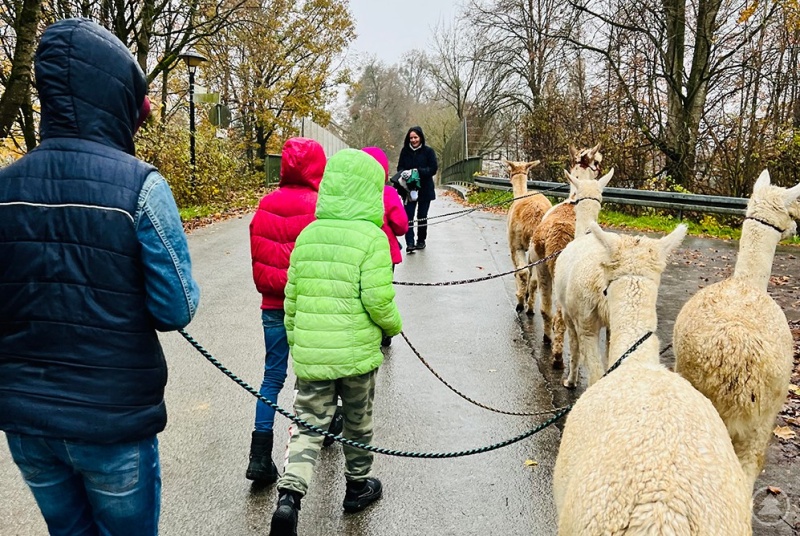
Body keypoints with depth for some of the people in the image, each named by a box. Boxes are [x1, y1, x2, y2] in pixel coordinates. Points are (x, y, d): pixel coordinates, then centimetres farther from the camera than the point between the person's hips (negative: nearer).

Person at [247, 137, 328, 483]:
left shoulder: (266, 206, 0)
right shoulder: (320, 207, -14)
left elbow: (258, 258, 7)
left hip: (273, 305, 3)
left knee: (272, 376, 6)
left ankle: (260, 457, 3)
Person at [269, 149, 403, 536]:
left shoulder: (307, 235, 2)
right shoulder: (371, 236, -13)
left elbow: (292, 296, 6)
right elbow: (377, 299, -18)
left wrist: (295, 342, 18)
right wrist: (393, 326, 3)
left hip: (309, 354, 3)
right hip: (357, 353, -3)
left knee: (308, 425, 10)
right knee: (357, 423, 18)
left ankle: (289, 495, -8)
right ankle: (358, 487, 36)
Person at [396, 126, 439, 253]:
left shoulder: (428, 151, -4)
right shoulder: (405, 151, 4)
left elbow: (433, 169, -10)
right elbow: (399, 168, 8)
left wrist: (416, 171, -21)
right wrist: (403, 173, -17)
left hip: (425, 189, -1)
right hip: (408, 189, 1)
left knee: (422, 216, 10)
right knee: (408, 216, -10)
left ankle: (421, 241, 24)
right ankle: (410, 243, -13)